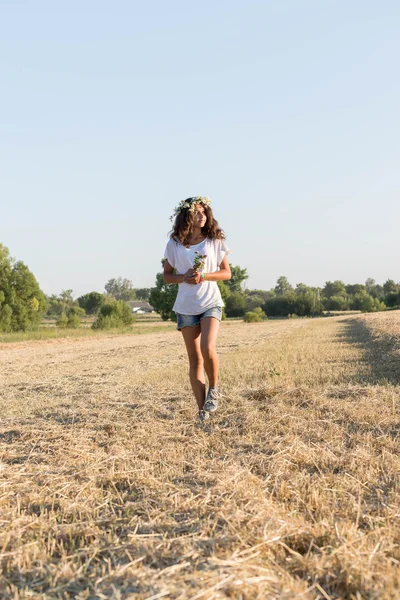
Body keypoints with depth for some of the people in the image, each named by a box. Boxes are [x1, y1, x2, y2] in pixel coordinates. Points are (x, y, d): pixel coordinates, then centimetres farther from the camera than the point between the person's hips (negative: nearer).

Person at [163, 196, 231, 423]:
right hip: (186, 306, 1)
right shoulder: (175, 244, 3)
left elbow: (227, 273, 4)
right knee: (194, 358, 3)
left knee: (208, 349, -21)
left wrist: (204, 276, -13)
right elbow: (167, 275, 8)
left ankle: (214, 388, 8)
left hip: (211, 303, -1)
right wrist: (183, 277, -12)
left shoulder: (215, 241, 2)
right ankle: (203, 411, 9)